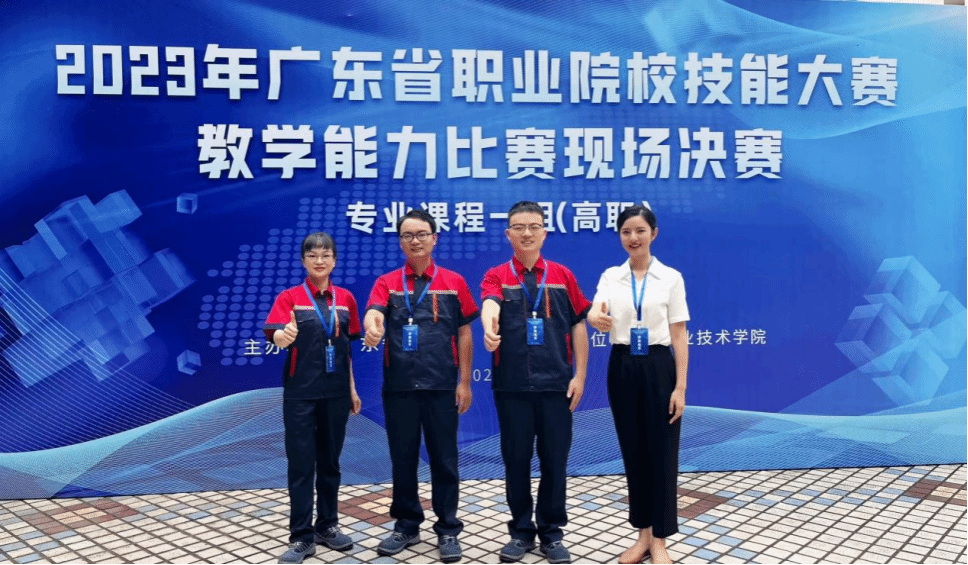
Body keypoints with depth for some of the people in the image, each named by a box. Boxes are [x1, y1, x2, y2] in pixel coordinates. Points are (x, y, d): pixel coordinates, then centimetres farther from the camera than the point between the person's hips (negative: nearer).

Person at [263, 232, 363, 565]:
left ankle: (327, 525, 25)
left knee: (330, 460, 12)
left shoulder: (345, 299, 6)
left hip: (336, 392, 3)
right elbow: (276, 335, -19)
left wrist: (352, 389, 12)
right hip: (300, 393, -3)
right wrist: (283, 336, -42)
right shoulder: (290, 297, -3)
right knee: (301, 463, 0)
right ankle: (301, 536, 9)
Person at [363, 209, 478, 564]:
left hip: (442, 387, -1)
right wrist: (373, 327, -41)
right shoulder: (387, 282, 4)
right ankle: (406, 525, 26)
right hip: (398, 387, 1)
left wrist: (464, 382, -1)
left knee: (444, 460, 6)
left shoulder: (453, 282, 3)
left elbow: (464, 334, 4)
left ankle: (448, 530, 19)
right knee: (402, 459, 11)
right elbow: (373, 312, -16)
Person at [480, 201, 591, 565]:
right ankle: (521, 530, 23)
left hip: (556, 383, 1)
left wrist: (579, 375, 0)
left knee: (554, 459, 6)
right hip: (511, 385, 0)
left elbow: (578, 326, 7)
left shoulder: (562, 276, 6)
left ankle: (552, 532, 21)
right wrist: (489, 327, -43)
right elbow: (490, 303, -20)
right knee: (516, 459, 8)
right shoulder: (497, 275, 2)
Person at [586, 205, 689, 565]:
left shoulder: (671, 277, -2)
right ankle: (643, 534, 23)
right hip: (622, 368, 3)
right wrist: (596, 318, -40)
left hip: (658, 367, -2)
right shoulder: (610, 276, 4)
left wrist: (680, 387, -9)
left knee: (661, 453, 2)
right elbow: (596, 313, -15)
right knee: (633, 452, 10)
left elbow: (679, 336, -4)